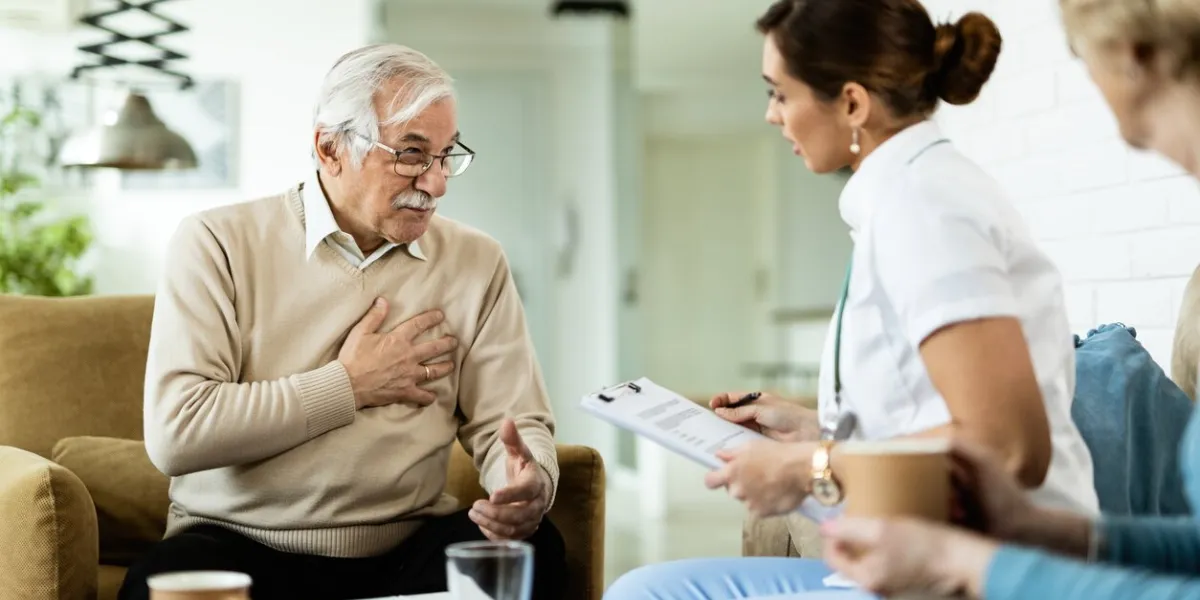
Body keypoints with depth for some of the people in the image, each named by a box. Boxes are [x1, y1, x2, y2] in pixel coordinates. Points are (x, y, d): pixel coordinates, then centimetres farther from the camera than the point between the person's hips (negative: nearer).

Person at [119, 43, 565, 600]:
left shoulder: (476, 262, 8)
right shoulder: (216, 243, -4)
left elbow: (515, 424, 4)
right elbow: (174, 433, -15)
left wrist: (527, 485, -21)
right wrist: (350, 386, -9)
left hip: (403, 552, 2)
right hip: (240, 546, -2)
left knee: (531, 548, -27)